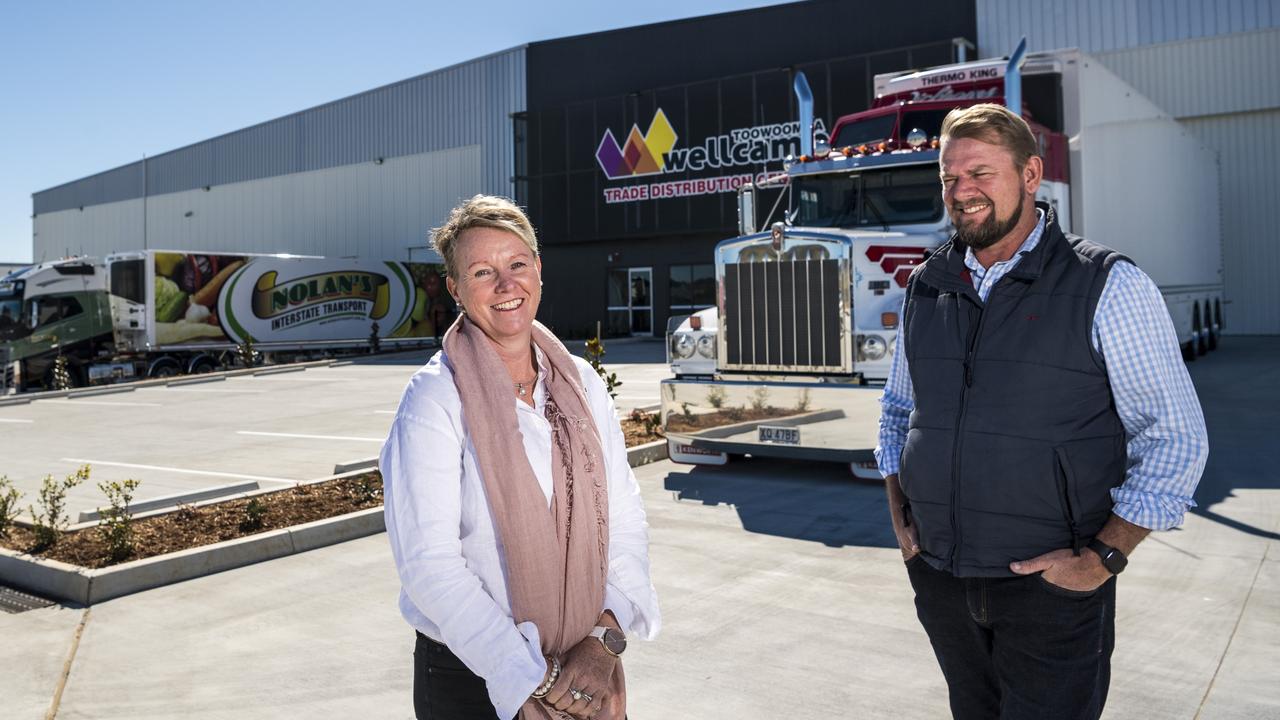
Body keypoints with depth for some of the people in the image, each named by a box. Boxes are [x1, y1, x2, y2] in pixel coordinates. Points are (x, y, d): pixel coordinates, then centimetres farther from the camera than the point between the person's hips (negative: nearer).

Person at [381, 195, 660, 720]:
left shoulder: (581, 382, 1)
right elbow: (428, 562, -17)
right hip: (469, 674, -4)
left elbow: (625, 519, 1)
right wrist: (534, 678, -17)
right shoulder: (434, 397, -13)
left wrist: (606, 637, -12)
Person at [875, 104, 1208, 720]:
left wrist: (1103, 556, -13)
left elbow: (1174, 438, -7)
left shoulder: (1107, 286, -8)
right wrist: (900, 518, 7)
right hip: (939, 580, 5)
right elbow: (897, 410, 18)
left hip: (1051, 586, -4)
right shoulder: (926, 288, 6)